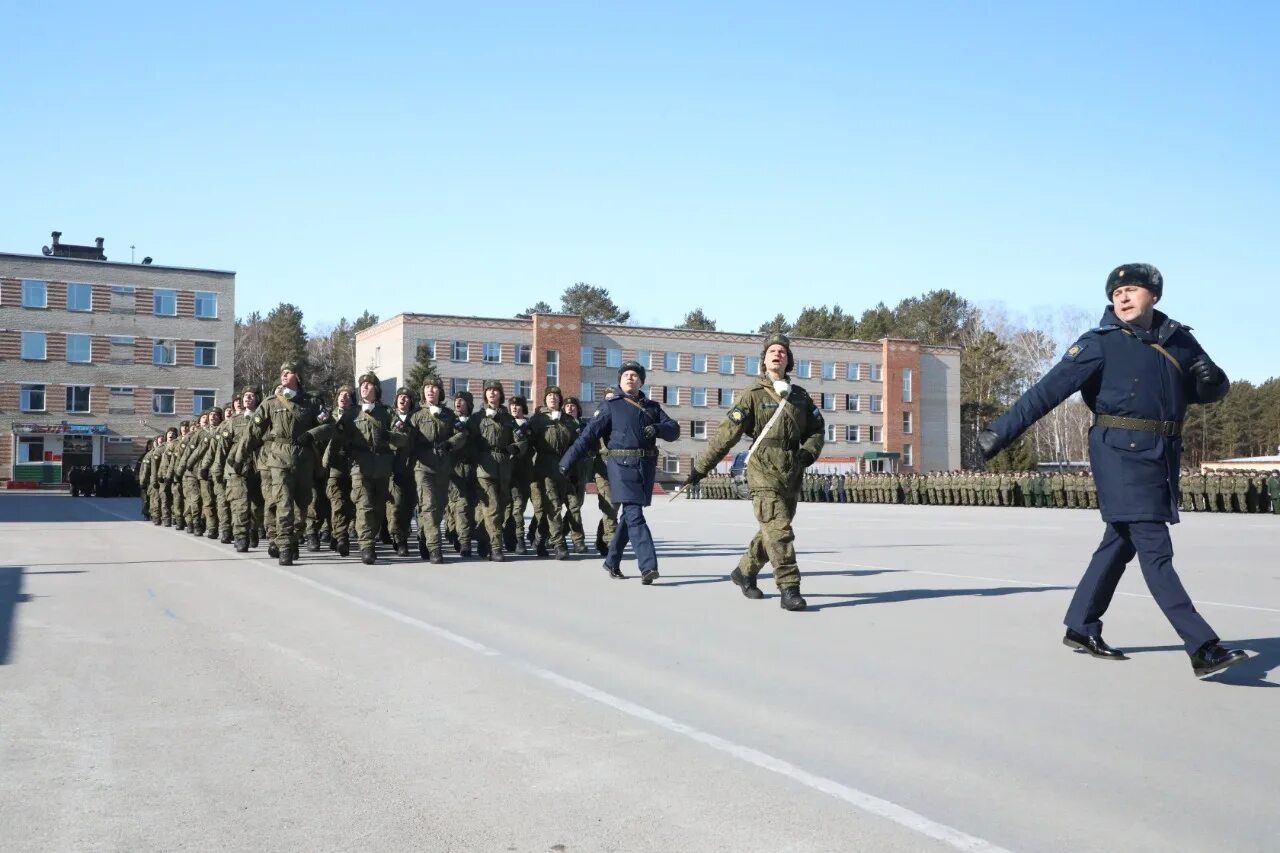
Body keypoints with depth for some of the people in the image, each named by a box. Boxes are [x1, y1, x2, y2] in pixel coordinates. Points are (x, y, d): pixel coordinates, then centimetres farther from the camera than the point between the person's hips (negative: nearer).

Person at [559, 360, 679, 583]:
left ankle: (612, 561, 26)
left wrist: (657, 429, -13)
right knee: (634, 515, -14)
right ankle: (648, 567, -21)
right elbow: (589, 434, -2)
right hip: (622, 465, -5)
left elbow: (674, 430, 10)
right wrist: (568, 461, -9)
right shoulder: (610, 406, 6)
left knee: (628, 515, 12)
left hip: (646, 466, 5)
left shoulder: (652, 407, 18)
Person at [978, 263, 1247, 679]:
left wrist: (1213, 379, -4)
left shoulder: (1179, 341, 12)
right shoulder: (1101, 343, -5)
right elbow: (1048, 389, -11)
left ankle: (1080, 628, 27)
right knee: (1155, 550, -10)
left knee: (1120, 542, 14)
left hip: (1162, 457, 7)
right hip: (1121, 454, -7)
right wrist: (1002, 430, -18)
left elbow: (1207, 391, 22)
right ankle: (1204, 649, -13)